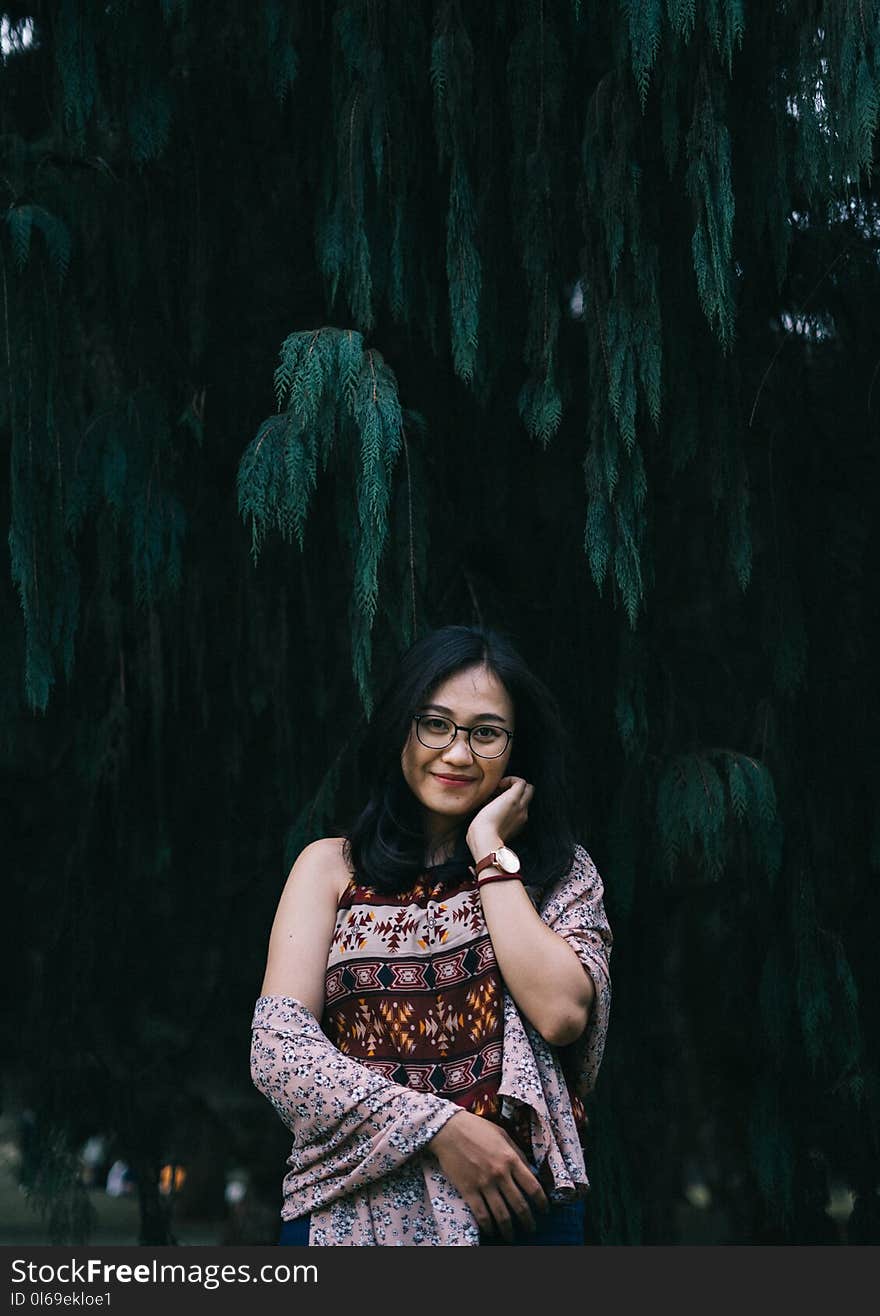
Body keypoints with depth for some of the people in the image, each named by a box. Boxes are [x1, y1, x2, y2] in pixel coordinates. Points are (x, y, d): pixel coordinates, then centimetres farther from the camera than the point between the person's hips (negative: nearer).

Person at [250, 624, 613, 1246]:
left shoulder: (561, 873, 11)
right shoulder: (331, 867, 11)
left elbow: (561, 1014, -6)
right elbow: (278, 1044, 0)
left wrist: (491, 851, 0)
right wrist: (441, 1127, -10)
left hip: (517, 1206, 1)